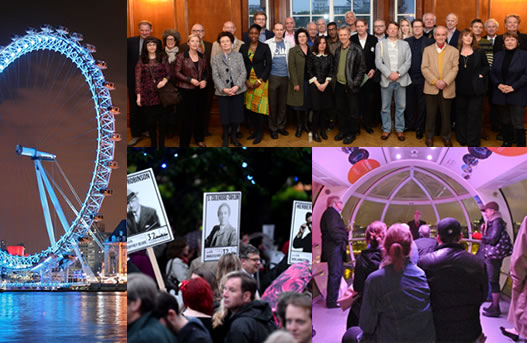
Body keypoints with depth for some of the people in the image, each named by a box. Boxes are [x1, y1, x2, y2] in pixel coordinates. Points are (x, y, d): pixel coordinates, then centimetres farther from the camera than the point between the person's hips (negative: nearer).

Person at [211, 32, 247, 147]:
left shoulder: (238, 56, 5)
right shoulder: (216, 59, 5)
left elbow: (243, 73, 0)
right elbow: (215, 76, -1)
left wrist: (237, 86, -14)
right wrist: (224, 89, -14)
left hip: (237, 91, 0)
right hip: (223, 93, 0)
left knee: (237, 115, 2)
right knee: (225, 116, 0)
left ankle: (233, 136, 21)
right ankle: (225, 137, 19)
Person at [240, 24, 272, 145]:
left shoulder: (264, 47, -2)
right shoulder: (243, 47, 5)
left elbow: (268, 65, -2)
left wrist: (260, 80, -9)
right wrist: (246, 81, -4)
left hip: (261, 80, -3)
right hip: (247, 81, 3)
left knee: (259, 107, -6)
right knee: (250, 107, 4)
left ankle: (260, 133, 7)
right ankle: (254, 130, 19)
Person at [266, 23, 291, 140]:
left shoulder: (287, 43, 9)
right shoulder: (268, 43, -2)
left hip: (285, 76, 3)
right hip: (273, 76, -3)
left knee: (283, 103, 8)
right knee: (272, 103, 1)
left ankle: (281, 126, 17)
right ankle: (273, 128, 7)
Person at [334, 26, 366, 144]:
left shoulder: (356, 50, -9)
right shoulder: (337, 50, 9)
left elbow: (362, 68, -9)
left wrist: (355, 83, -13)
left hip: (351, 86, -6)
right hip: (339, 85, 6)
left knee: (353, 111, 3)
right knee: (340, 110, 13)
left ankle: (352, 133, 13)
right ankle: (343, 130, 26)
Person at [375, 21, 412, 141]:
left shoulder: (405, 44, 10)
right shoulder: (380, 44, 7)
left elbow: (408, 62, 1)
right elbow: (378, 62, -2)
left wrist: (398, 73, -13)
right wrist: (389, 74, -14)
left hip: (401, 80, 1)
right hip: (386, 80, -1)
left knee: (400, 106, 4)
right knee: (385, 107, 3)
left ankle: (400, 129, 12)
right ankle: (386, 129, 12)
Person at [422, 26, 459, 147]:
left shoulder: (454, 51, 5)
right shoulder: (427, 50, 7)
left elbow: (455, 68, -3)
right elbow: (424, 68, -1)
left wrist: (445, 82, -17)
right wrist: (435, 81, -14)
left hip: (447, 88, 0)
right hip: (431, 88, 0)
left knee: (446, 114, 6)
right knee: (430, 113, 5)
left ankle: (446, 136, 19)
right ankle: (430, 136, 17)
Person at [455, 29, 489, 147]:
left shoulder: (479, 53, 2)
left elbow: (486, 66, 8)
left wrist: (481, 75, -6)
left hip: (475, 89, -2)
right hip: (460, 88, 2)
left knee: (474, 114, -1)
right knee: (461, 114, 8)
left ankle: (473, 141, 4)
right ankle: (462, 138, 19)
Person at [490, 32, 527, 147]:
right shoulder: (498, 55, 11)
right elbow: (492, 73, 10)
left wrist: (513, 87, -15)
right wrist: (498, 84, -7)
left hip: (517, 95, -4)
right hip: (501, 94, 5)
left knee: (518, 123, -8)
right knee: (505, 121, 12)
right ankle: (507, 142, 25)